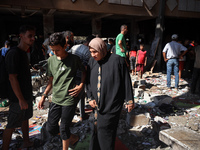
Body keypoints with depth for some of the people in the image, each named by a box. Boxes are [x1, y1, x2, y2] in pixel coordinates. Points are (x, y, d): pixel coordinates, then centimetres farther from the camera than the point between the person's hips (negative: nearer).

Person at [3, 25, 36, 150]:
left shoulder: (24, 53, 8)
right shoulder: (14, 53, -21)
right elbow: (12, 78, -23)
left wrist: (28, 95, 18)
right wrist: (21, 99, -23)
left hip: (27, 95, 9)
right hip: (18, 97, -9)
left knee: (25, 118, 21)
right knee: (11, 126, 4)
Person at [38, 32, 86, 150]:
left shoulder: (74, 59, -8)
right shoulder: (51, 60, 3)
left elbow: (84, 71, 7)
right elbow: (51, 80, 12)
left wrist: (81, 85, -9)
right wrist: (44, 96, 8)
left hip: (69, 99, -5)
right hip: (56, 99, 5)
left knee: (64, 129, 3)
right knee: (50, 128, 10)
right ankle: (73, 138, 36)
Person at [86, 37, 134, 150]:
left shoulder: (117, 60, -12)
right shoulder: (92, 61, 4)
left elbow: (126, 81, -7)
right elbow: (88, 81, 10)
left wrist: (129, 100, -2)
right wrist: (90, 98, 0)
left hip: (112, 105, -5)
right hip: (98, 104, 5)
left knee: (104, 130, 3)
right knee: (99, 129, 13)